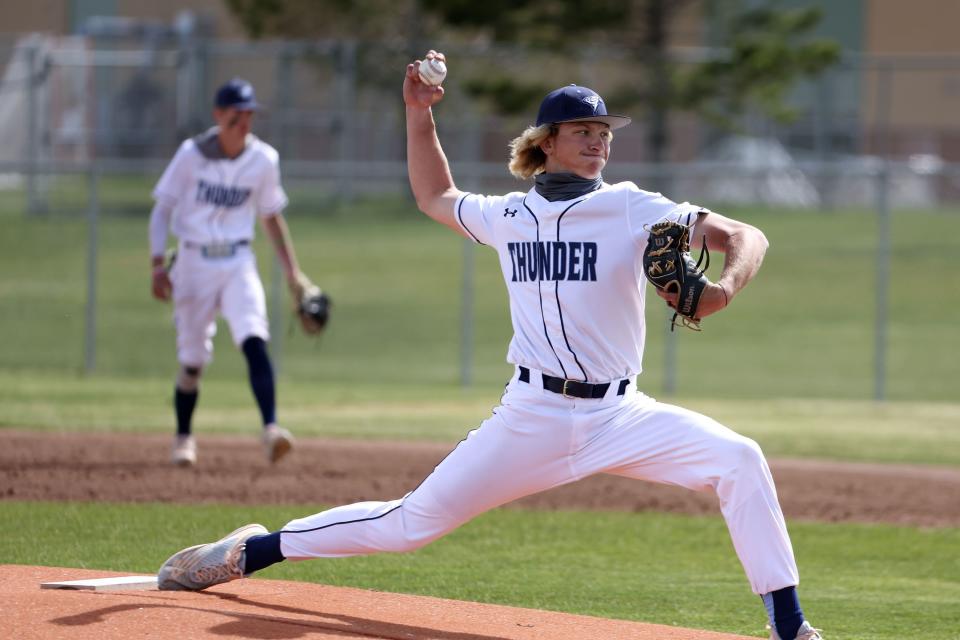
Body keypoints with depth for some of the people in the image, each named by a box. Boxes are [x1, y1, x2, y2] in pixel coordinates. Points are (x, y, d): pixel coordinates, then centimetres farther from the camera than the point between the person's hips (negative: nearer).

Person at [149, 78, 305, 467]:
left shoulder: (264, 160, 2)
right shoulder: (192, 154, -5)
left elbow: (271, 217, 14)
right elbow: (162, 209, -2)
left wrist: (291, 271, 10)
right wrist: (158, 264, -13)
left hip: (238, 263, 1)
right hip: (195, 262, -1)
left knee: (254, 340, -23)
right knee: (192, 359, 6)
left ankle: (270, 429, -33)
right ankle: (184, 438, 28)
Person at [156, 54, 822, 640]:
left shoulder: (634, 210, -3)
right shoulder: (508, 216, 8)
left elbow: (747, 237, -12)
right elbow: (436, 197, 30)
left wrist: (723, 289, -33)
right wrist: (419, 115, 19)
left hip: (618, 415, -1)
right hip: (531, 417, 1)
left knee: (739, 459, -24)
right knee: (412, 522, -1)